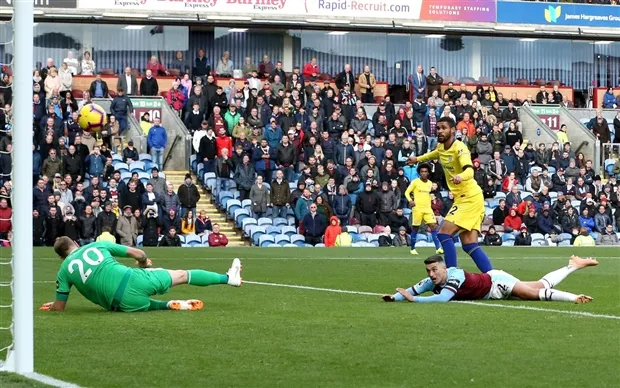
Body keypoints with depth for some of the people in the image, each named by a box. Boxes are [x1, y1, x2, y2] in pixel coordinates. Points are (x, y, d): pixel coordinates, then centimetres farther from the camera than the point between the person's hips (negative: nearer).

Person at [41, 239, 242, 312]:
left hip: (123, 302, 0)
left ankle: (170, 305, 9)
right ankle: (228, 277, 26)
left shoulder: (64, 271, 11)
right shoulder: (96, 245, 12)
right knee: (181, 275, 17)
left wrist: (52, 305, 35)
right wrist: (144, 263, 36)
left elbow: (59, 308, 12)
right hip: (132, 280, 0)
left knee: (139, 302, 36)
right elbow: (138, 254, 13)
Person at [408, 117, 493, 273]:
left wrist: (460, 176, -54)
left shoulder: (459, 148, -16)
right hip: (462, 198, 9)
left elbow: (469, 171, -35)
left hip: (470, 198, -9)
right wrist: (418, 159, 41)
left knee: (444, 233, -15)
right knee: (469, 245, 2)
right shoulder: (441, 147, 8)